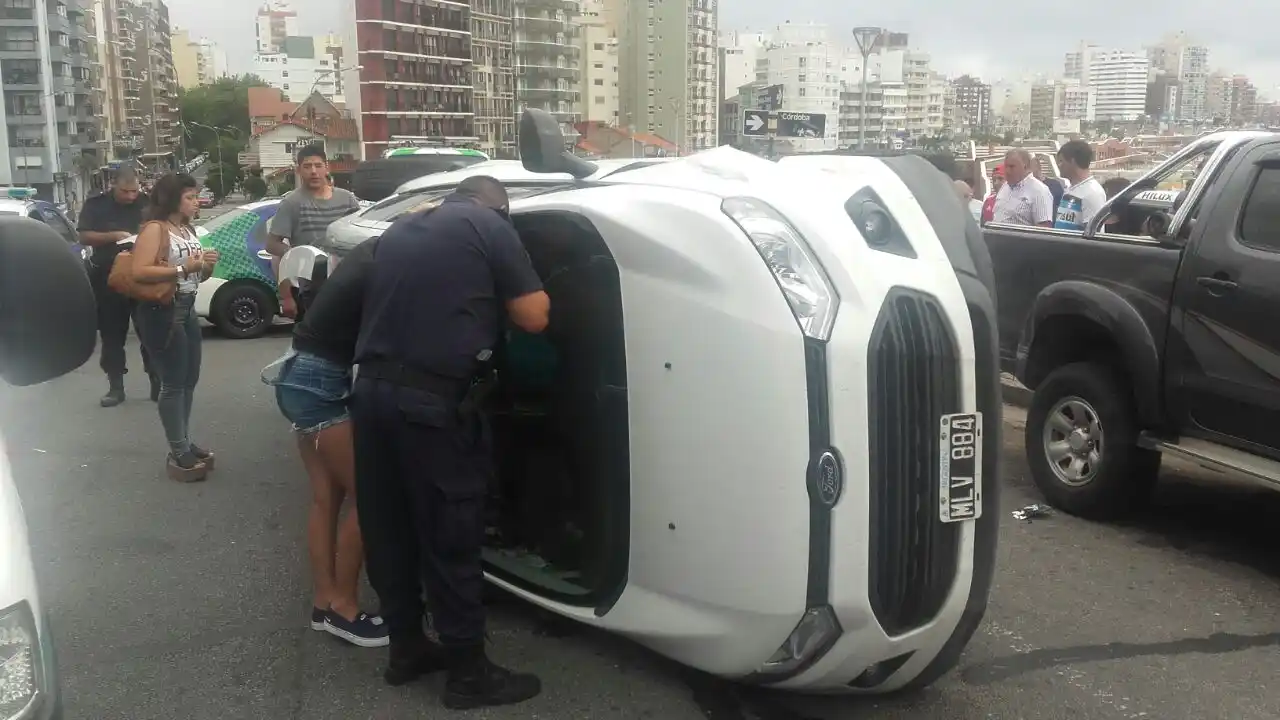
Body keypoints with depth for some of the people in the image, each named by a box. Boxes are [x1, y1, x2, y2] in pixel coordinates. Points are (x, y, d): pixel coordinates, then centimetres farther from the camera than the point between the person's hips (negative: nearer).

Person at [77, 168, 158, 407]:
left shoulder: (146, 203, 0)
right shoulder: (95, 205, 0)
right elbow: (84, 236, -4)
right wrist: (113, 236, -19)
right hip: (107, 278, 1)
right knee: (112, 335, 6)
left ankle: (157, 384, 8)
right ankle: (116, 387, 12)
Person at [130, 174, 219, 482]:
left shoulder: (188, 230, 14)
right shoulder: (155, 228, -12)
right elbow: (139, 272, -24)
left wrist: (207, 266, 0)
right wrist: (182, 268, -23)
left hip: (188, 309, 9)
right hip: (162, 311, -9)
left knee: (189, 379, 13)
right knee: (173, 383, -6)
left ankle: (186, 444, 24)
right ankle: (179, 455, -1)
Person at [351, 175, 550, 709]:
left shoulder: (400, 230, 20)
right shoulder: (490, 225, 0)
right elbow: (533, 318, -1)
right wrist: (500, 294, 18)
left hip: (373, 392, 7)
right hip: (434, 404, -7)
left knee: (389, 530, 17)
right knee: (450, 538, 3)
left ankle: (406, 648, 33)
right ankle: (468, 673, 16)